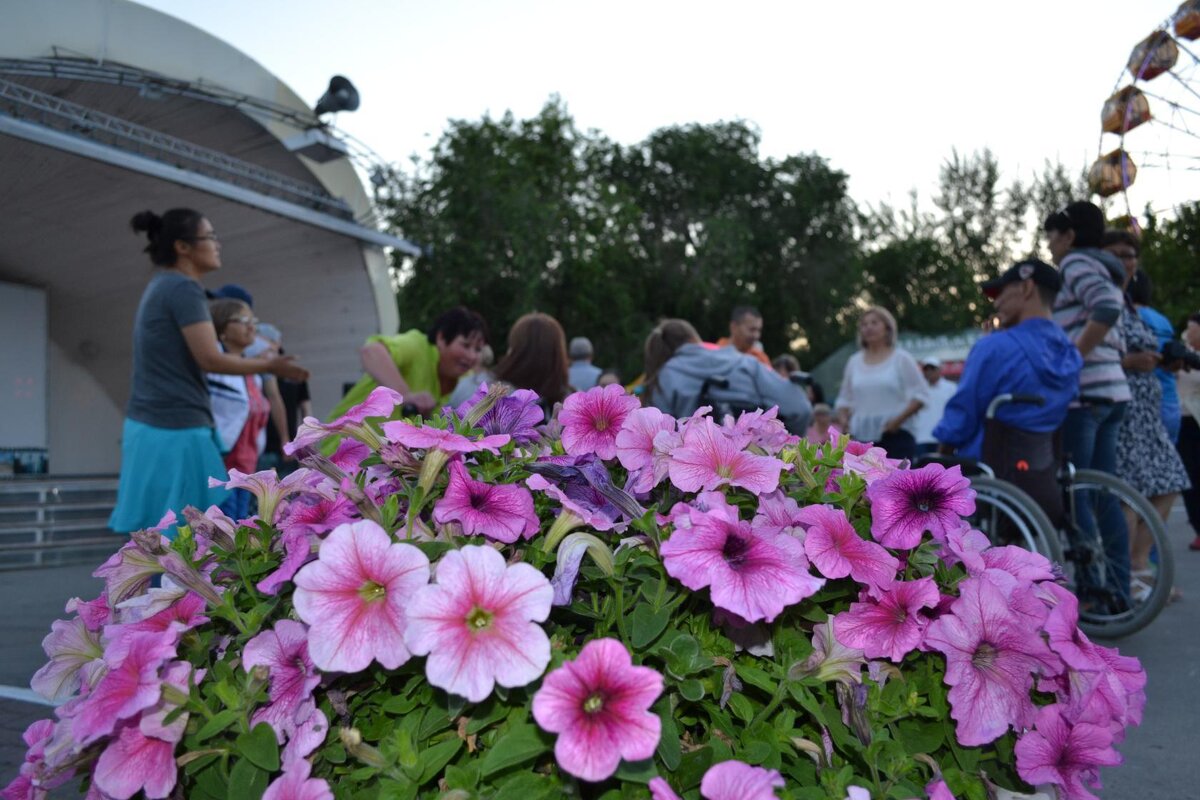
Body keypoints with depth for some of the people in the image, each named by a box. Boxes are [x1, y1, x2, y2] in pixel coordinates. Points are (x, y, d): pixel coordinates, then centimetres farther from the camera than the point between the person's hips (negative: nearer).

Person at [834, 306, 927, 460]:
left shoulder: (901, 358, 3)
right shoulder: (854, 362, 14)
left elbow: (919, 394, -3)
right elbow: (844, 399, 18)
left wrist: (899, 419, -15)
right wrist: (843, 417, -2)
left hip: (896, 436, -4)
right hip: (863, 437, 4)